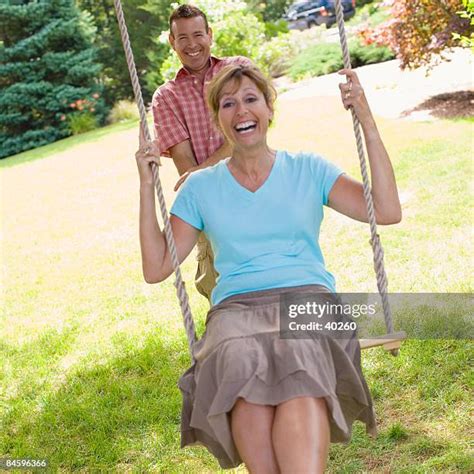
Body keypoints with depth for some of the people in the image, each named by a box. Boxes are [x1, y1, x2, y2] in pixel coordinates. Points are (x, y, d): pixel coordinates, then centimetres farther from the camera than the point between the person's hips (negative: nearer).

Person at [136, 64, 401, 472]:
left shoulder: (308, 170, 14)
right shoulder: (201, 188, 16)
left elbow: (387, 211, 2)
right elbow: (156, 268, 11)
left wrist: (367, 122, -2)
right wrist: (146, 186, 5)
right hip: (237, 308, 1)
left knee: (301, 370, -37)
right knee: (244, 370, -36)